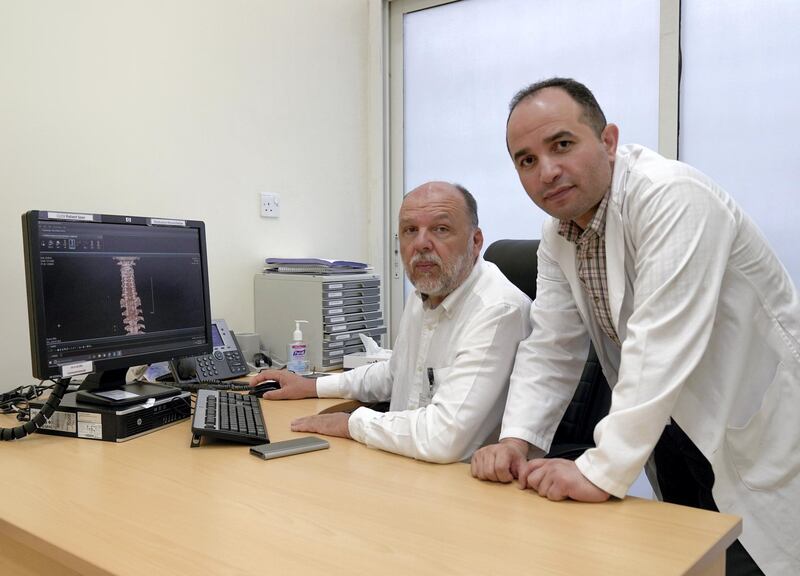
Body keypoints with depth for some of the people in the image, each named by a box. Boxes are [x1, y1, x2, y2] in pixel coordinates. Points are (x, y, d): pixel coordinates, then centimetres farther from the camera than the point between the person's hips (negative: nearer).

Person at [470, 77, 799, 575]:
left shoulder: (671, 197, -25)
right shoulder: (558, 237, 0)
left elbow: (659, 347, -31)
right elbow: (551, 351, -1)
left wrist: (601, 472, -29)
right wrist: (517, 439, -14)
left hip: (758, 436, -6)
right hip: (675, 427, 7)